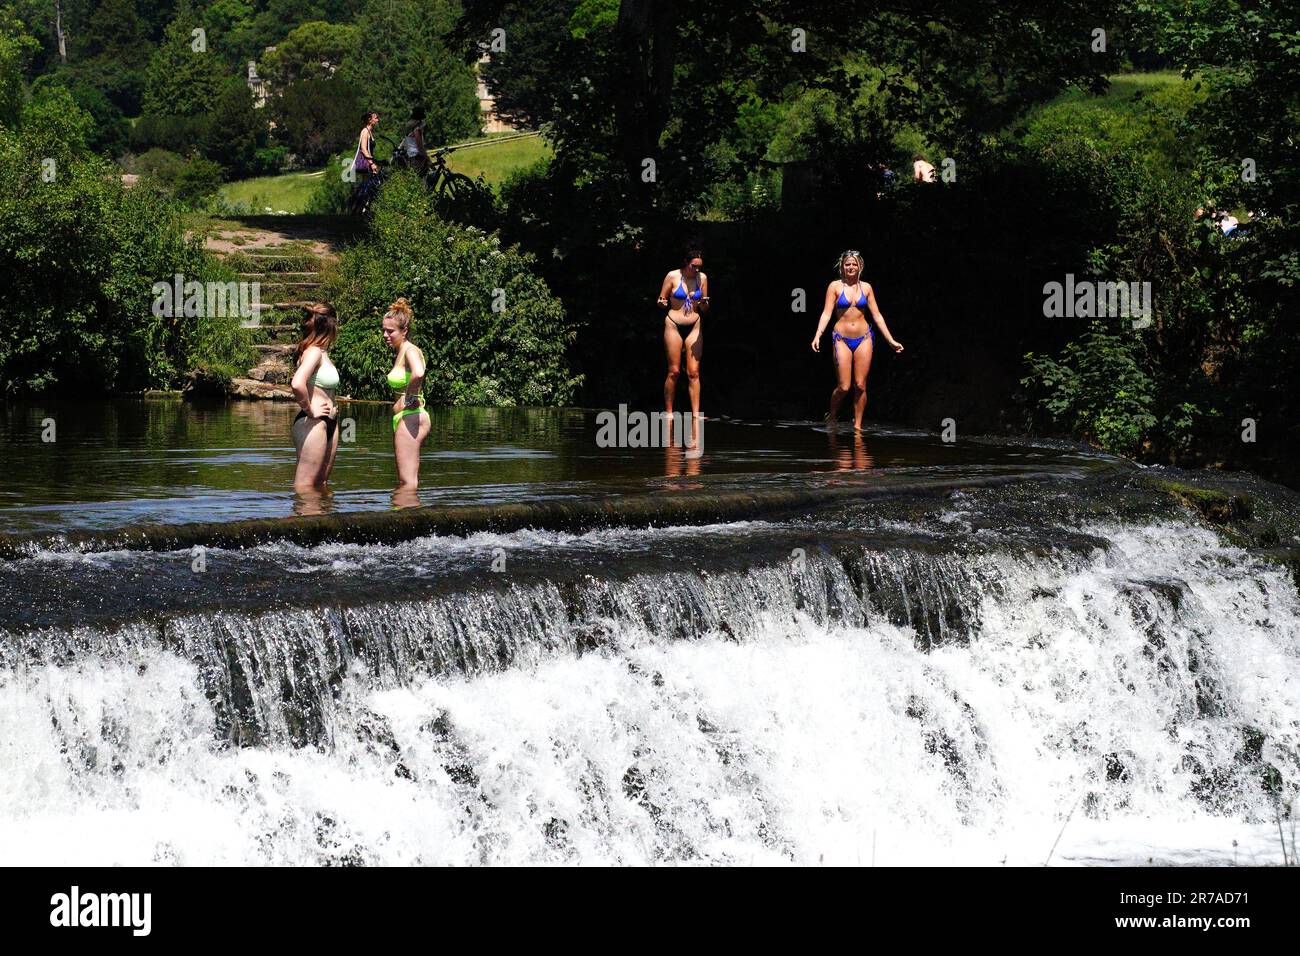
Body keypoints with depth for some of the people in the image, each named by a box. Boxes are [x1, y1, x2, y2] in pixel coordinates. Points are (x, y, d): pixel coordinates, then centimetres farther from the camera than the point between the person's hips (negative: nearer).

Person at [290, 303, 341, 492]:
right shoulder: (314, 352, -15)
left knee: (321, 483, 14)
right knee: (305, 485, -5)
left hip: (329, 423, 10)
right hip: (312, 424, -10)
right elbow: (297, 384, -31)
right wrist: (309, 410, -18)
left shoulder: (322, 353, 13)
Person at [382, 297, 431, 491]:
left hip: (410, 418, -11)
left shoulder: (410, 351, -14)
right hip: (404, 419, 11)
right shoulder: (400, 353, 15)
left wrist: (409, 396, -21)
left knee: (407, 482, -10)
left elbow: (418, 374, -35)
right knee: (404, 481, 14)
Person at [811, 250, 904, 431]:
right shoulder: (835, 287, 0)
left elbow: (877, 316, 10)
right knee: (843, 387, -8)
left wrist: (891, 341, 8)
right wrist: (818, 335, -21)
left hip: (863, 339, 2)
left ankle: (857, 425, 7)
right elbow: (826, 314, -6)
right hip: (842, 339, -2)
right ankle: (831, 418, 16)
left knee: (860, 385, -2)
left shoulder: (866, 287, 7)